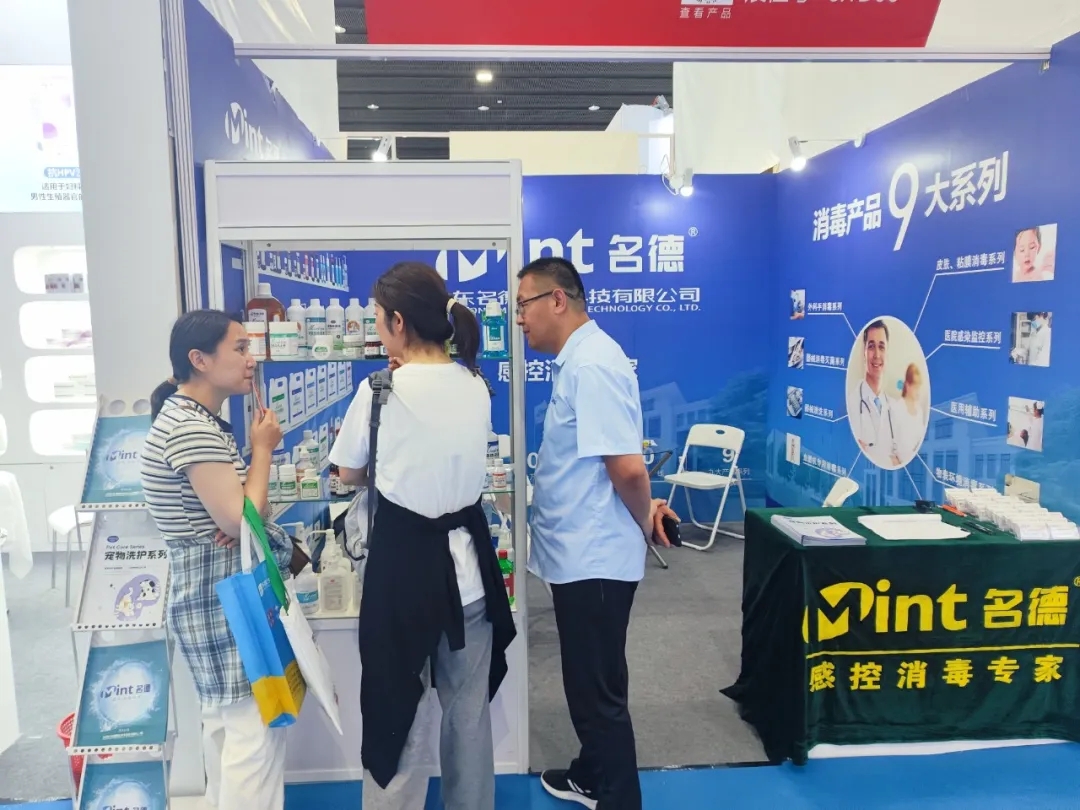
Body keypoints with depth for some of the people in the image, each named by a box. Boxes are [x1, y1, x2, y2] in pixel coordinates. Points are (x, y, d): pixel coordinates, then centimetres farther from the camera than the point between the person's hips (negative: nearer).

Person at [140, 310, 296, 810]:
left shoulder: (195, 420, 11)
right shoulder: (192, 429, -22)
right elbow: (242, 520, -25)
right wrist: (263, 449, -13)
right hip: (226, 599, -11)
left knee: (225, 722, 21)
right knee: (255, 729, -4)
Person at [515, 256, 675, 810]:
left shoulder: (591, 365, -22)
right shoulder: (576, 360, 10)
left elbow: (628, 468, -25)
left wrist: (643, 522, -9)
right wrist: (644, 513, 12)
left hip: (593, 558, -10)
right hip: (579, 554, 10)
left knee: (599, 690, 6)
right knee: (588, 682, 25)